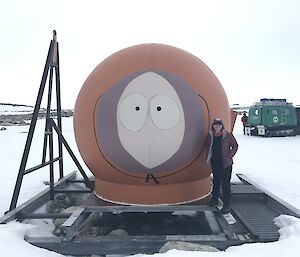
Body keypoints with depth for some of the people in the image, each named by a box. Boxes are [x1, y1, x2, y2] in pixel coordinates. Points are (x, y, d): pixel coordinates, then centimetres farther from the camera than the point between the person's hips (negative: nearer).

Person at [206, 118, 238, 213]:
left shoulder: (228, 135, -10)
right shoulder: (210, 135, 1)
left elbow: (235, 146, 1)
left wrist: (229, 156, -7)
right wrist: (210, 157, 7)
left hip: (225, 163, -4)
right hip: (215, 163, 4)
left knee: (225, 184, -2)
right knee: (216, 182, 19)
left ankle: (226, 204, 9)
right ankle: (215, 199, 36)